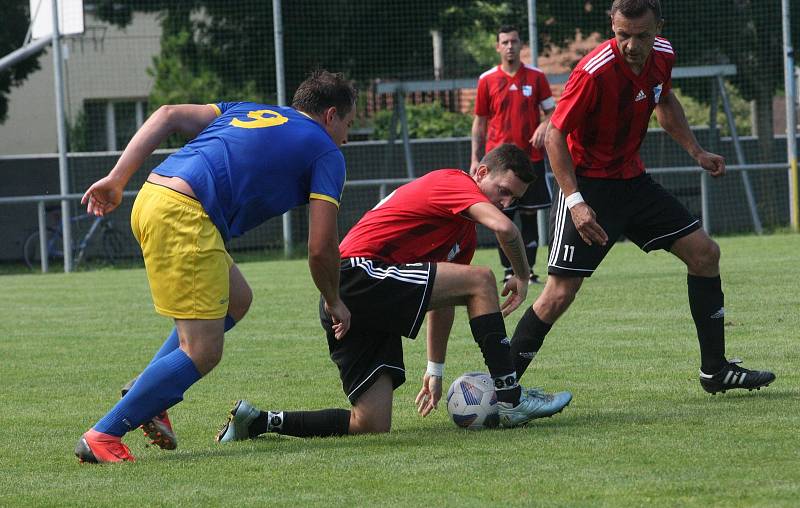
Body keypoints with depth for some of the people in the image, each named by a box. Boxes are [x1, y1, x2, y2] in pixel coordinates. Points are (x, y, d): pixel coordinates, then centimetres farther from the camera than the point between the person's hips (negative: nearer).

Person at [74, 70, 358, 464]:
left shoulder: (247, 111, 29)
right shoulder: (326, 154, 10)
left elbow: (169, 115, 17)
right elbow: (321, 249, 4)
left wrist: (117, 179, 15)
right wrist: (333, 302, 22)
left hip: (152, 197, 9)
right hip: (185, 214, -9)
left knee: (236, 299, 24)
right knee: (202, 353, -6)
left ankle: (145, 395, 17)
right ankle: (103, 437, -7)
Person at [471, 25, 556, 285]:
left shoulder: (536, 76, 4)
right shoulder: (486, 80, 3)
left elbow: (551, 110, 9)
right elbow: (480, 122, 8)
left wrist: (544, 127, -14)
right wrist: (475, 159, 3)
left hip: (531, 157, 0)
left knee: (530, 215, 1)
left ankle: (528, 269, 6)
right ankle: (509, 271, 2)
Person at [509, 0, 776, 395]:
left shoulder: (662, 57, -4)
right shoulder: (594, 72, -26)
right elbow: (555, 134, -21)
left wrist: (696, 151, 13)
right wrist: (575, 202, -28)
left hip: (632, 180, 8)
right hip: (587, 185, -7)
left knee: (704, 253, 7)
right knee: (559, 294, -15)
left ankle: (715, 371, 17)